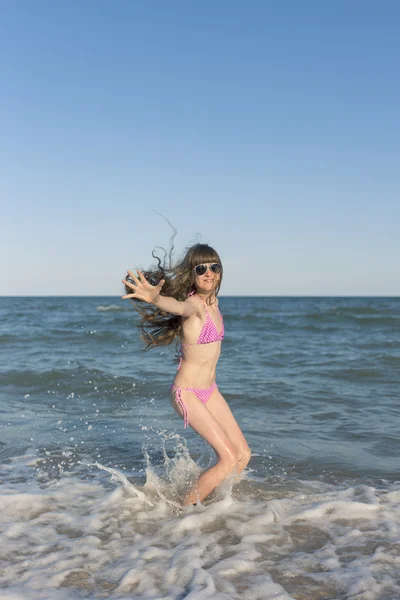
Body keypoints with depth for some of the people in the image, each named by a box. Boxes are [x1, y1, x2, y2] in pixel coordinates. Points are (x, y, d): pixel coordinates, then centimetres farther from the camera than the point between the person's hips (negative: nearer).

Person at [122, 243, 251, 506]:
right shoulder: (193, 303, -21)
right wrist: (155, 298, -65)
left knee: (243, 455, 9)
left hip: (210, 390, 8)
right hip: (187, 392, -8)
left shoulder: (213, 301, 4)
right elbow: (178, 306, -48)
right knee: (229, 459, -12)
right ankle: (186, 509, 4)